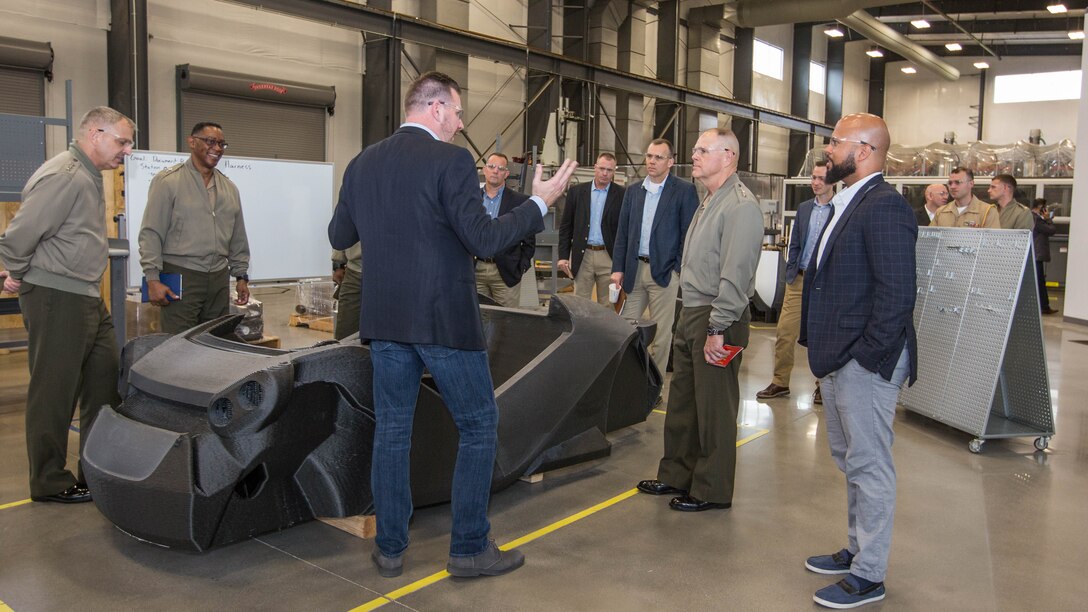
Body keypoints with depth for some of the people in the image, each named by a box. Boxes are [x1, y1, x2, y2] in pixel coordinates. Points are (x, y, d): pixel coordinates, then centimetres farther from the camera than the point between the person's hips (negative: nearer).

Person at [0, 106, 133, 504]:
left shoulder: (90, 176, 15)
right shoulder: (63, 177, -18)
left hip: (88, 298, 10)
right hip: (57, 300, -10)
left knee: (106, 383, 13)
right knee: (54, 394, 1)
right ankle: (50, 483, 14)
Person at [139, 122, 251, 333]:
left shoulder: (229, 188, 16)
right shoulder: (168, 181, -3)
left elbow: (238, 239, 20)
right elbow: (151, 234, -7)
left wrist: (242, 276, 15)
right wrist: (153, 279, -13)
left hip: (219, 278, 6)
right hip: (181, 277, -5)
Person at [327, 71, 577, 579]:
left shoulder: (363, 163, 7)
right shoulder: (451, 160, -12)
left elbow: (339, 237, 14)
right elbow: (484, 240, -18)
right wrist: (539, 203, -7)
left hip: (385, 321, 6)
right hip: (445, 320, -6)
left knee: (391, 431, 14)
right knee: (478, 428, 9)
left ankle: (390, 548, 23)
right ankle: (469, 548, 15)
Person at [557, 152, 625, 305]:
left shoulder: (622, 194, 0)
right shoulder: (576, 191, 5)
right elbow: (565, 226, 7)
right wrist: (563, 256, 1)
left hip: (609, 257, -1)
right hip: (582, 256, 1)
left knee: (608, 306, 5)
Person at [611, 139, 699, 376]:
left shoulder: (684, 191, -2)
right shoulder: (633, 191, 12)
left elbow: (689, 234, -4)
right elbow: (622, 233, 12)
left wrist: (681, 271, -9)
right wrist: (618, 268, 4)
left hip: (664, 272, -4)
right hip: (634, 270, 4)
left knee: (661, 335, 3)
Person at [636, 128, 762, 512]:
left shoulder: (741, 206, -15)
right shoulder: (710, 201, 17)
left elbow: (736, 275, -21)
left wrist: (717, 329, -22)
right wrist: (691, 319, 15)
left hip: (717, 319, -10)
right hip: (690, 314, 10)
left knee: (714, 409, 2)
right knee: (682, 403, 17)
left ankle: (712, 490, 15)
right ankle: (677, 476, 31)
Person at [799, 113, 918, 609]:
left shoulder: (884, 206, -17)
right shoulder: (846, 203, 14)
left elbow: (898, 294, -23)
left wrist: (865, 356, -20)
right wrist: (821, 345, 11)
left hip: (865, 362, -10)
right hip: (837, 360, 10)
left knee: (869, 465, 2)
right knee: (849, 458, 20)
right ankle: (857, 549, 37)